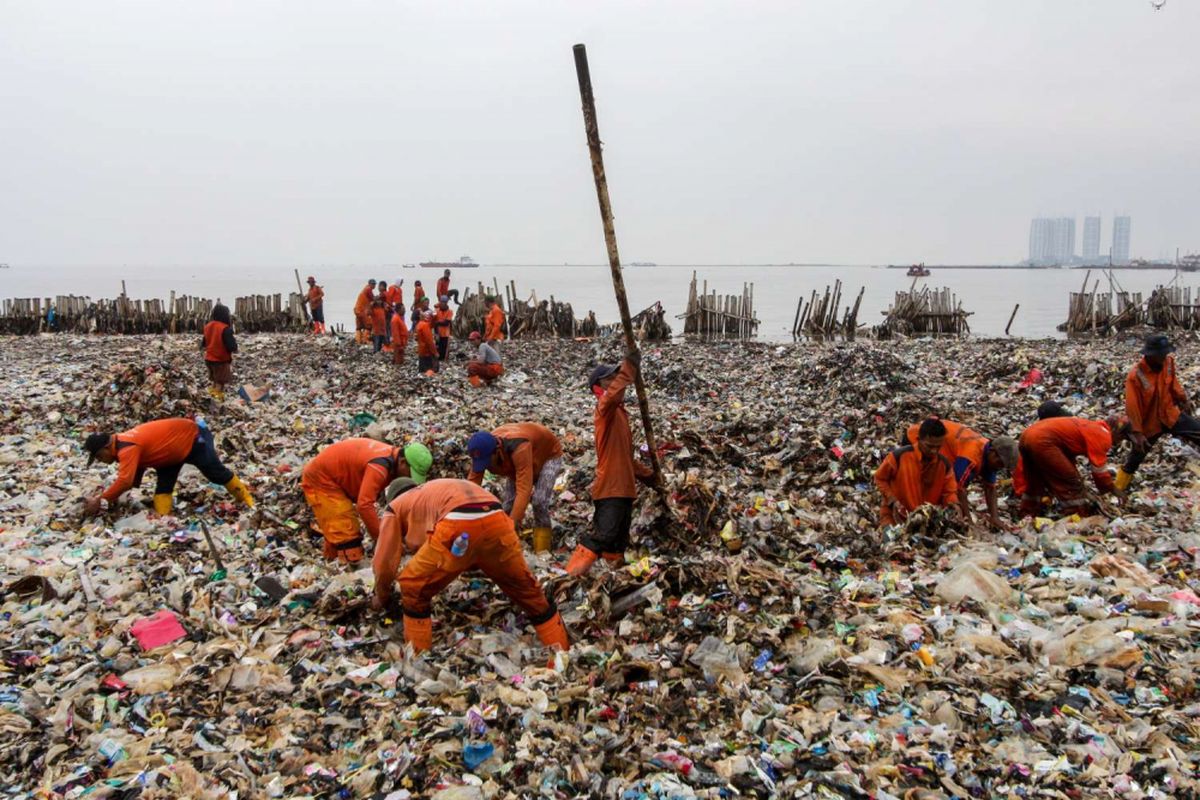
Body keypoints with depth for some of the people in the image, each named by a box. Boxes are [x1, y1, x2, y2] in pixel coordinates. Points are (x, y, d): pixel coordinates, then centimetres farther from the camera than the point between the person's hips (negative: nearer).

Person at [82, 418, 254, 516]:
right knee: (163, 486, -1)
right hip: (175, 448, 9)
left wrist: (101, 501, -31)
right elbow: (130, 479, 9)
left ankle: (247, 500, 15)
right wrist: (105, 495, 2)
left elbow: (125, 481, -39)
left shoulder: (127, 448, -31)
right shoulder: (124, 445, 0)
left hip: (192, 437, -9)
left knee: (216, 473, 1)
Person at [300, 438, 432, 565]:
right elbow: (365, 505, -36)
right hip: (320, 479, -10)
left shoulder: (392, 457, -2)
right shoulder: (379, 465, -32)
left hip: (334, 480, 10)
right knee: (345, 536, -12)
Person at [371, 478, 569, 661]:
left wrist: (382, 597, 46)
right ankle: (562, 654, 30)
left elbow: (384, 562, 30)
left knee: (414, 590, 19)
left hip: (458, 526, -5)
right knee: (527, 590, 22)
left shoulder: (395, 507, 30)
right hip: (497, 521, 6)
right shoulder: (432, 491, 45)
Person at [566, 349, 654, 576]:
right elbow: (613, 393, -36)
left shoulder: (618, 410, 20)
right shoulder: (605, 407, -8)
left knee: (618, 541, 15)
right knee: (602, 537, -18)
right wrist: (629, 367, -39)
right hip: (610, 487, -9)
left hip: (624, 486, 9)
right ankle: (571, 575, -18)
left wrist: (645, 473, 28)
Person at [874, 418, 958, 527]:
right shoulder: (899, 456, -15)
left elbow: (950, 492, 6)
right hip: (896, 515, -3)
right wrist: (893, 501, -14)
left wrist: (952, 505, -17)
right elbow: (880, 479, -2)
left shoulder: (945, 464, -4)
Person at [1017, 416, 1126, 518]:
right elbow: (1099, 468, -4)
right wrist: (1113, 488, 10)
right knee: (1071, 483, 1)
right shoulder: (1102, 434, -1)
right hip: (1043, 441, -10)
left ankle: (1028, 515, 34)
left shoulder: (1091, 428, 26)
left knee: (1035, 483, 26)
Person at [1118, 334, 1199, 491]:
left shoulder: (1169, 361, -14)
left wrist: (1184, 400, 16)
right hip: (1149, 423, -4)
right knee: (1134, 459, 10)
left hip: (1171, 415, 5)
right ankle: (1118, 489, 30)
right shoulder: (1135, 376, -30)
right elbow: (1132, 407, -24)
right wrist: (1137, 433, -21)